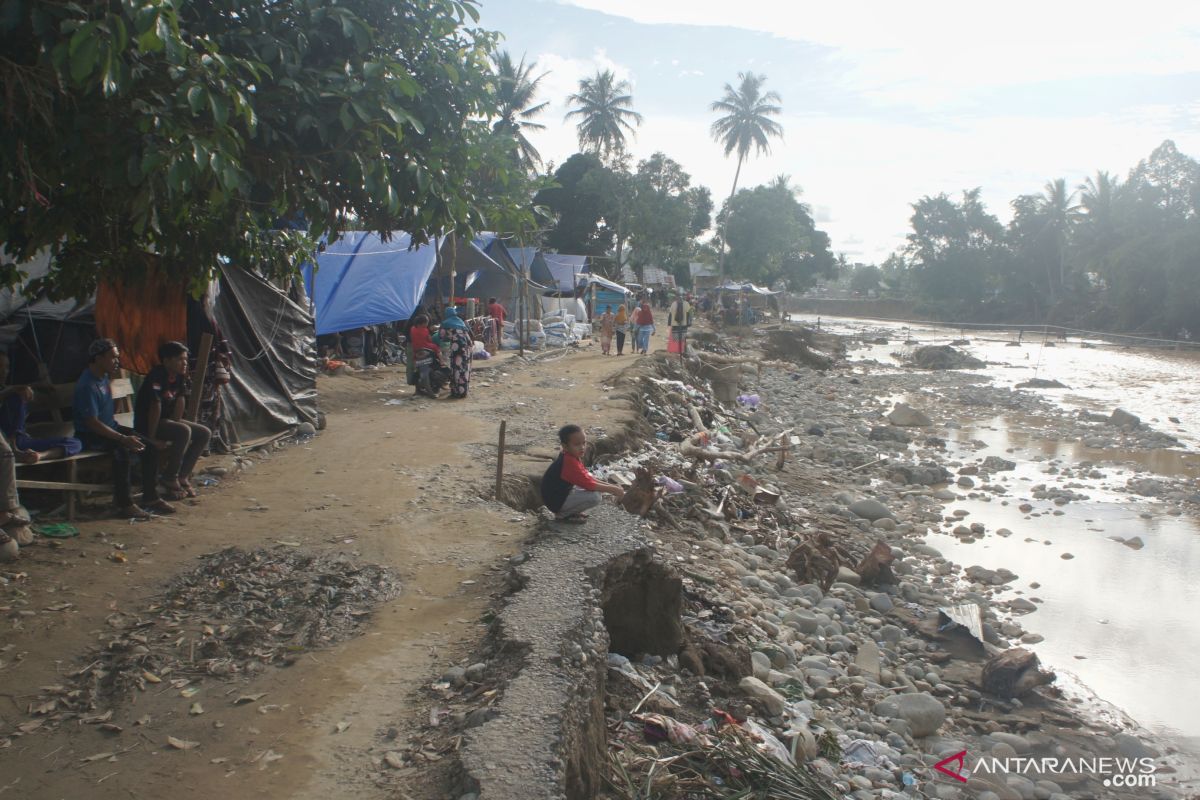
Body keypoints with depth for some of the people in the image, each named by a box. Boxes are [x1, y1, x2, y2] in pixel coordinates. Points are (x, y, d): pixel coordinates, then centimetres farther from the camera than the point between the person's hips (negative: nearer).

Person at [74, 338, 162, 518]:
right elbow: (92, 423, -27)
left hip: (110, 427, 10)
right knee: (123, 449, -35)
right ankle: (124, 504, -28)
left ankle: (150, 497, 1)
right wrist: (123, 438, -30)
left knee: (150, 444, -5)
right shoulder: (87, 385, -23)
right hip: (90, 436, -9)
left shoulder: (104, 376, 5)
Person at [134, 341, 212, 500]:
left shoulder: (180, 377, 3)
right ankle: (170, 479, -16)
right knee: (184, 431, -31)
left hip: (167, 420, 9)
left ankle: (182, 476, 2)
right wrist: (152, 438, -25)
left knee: (204, 433, -3)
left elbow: (180, 401, 3)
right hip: (147, 423, -9)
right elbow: (155, 407, -25)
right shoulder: (157, 377, -23)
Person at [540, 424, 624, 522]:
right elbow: (588, 484, -26)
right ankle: (562, 514, -5)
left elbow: (587, 478, 12)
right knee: (594, 497, -21)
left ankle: (571, 511, 10)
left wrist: (610, 485, 4)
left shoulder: (571, 457, 3)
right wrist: (612, 489, -18)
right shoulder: (570, 462, -27)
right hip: (557, 502, -10)